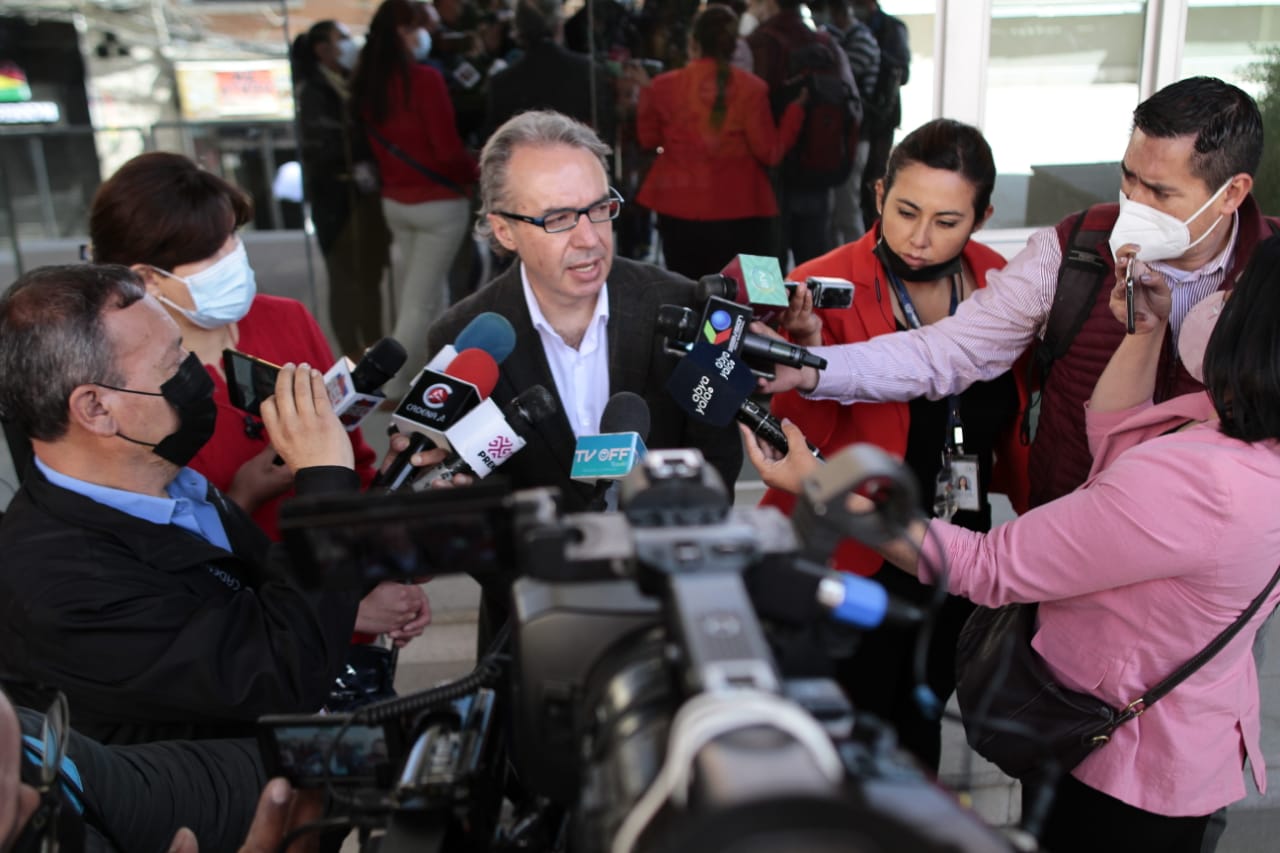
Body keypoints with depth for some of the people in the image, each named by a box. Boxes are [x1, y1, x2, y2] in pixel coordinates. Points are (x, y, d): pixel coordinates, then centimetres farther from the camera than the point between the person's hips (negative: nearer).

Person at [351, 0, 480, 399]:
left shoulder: (367, 83, 4)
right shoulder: (424, 77, -16)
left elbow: (379, 143, 11)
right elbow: (447, 148, -16)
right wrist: (474, 172, 1)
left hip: (395, 201, 7)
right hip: (438, 202, -7)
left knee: (432, 297, 17)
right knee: (420, 303, 0)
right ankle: (394, 390, 4)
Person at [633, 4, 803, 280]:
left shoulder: (664, 86, -2)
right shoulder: (751, 88, -8)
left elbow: (648, 138, 12)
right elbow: (769, 152, -6)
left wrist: (646, 92, 26)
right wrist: (795, 109, 7)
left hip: (679, 210, 2)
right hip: (740, 212, -2)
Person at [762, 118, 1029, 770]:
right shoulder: (826, 287, -16)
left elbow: (1011, 423, 9)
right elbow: (800, 438, -21)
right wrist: (810, 353, -38)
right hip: (852, 561, -4)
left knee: (919, 723, 23)